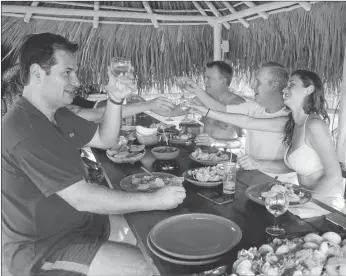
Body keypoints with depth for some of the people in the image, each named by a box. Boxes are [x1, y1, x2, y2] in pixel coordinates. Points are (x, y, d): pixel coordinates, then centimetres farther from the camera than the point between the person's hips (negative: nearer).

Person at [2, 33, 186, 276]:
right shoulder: (23, 130, -27)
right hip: (43, 250, -9)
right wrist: (154, 200, -23)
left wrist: (115, 99, -9)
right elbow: (81, 198, -29)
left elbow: (105, 140, 9)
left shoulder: (58, 114, 5)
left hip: (77, 224, 10)